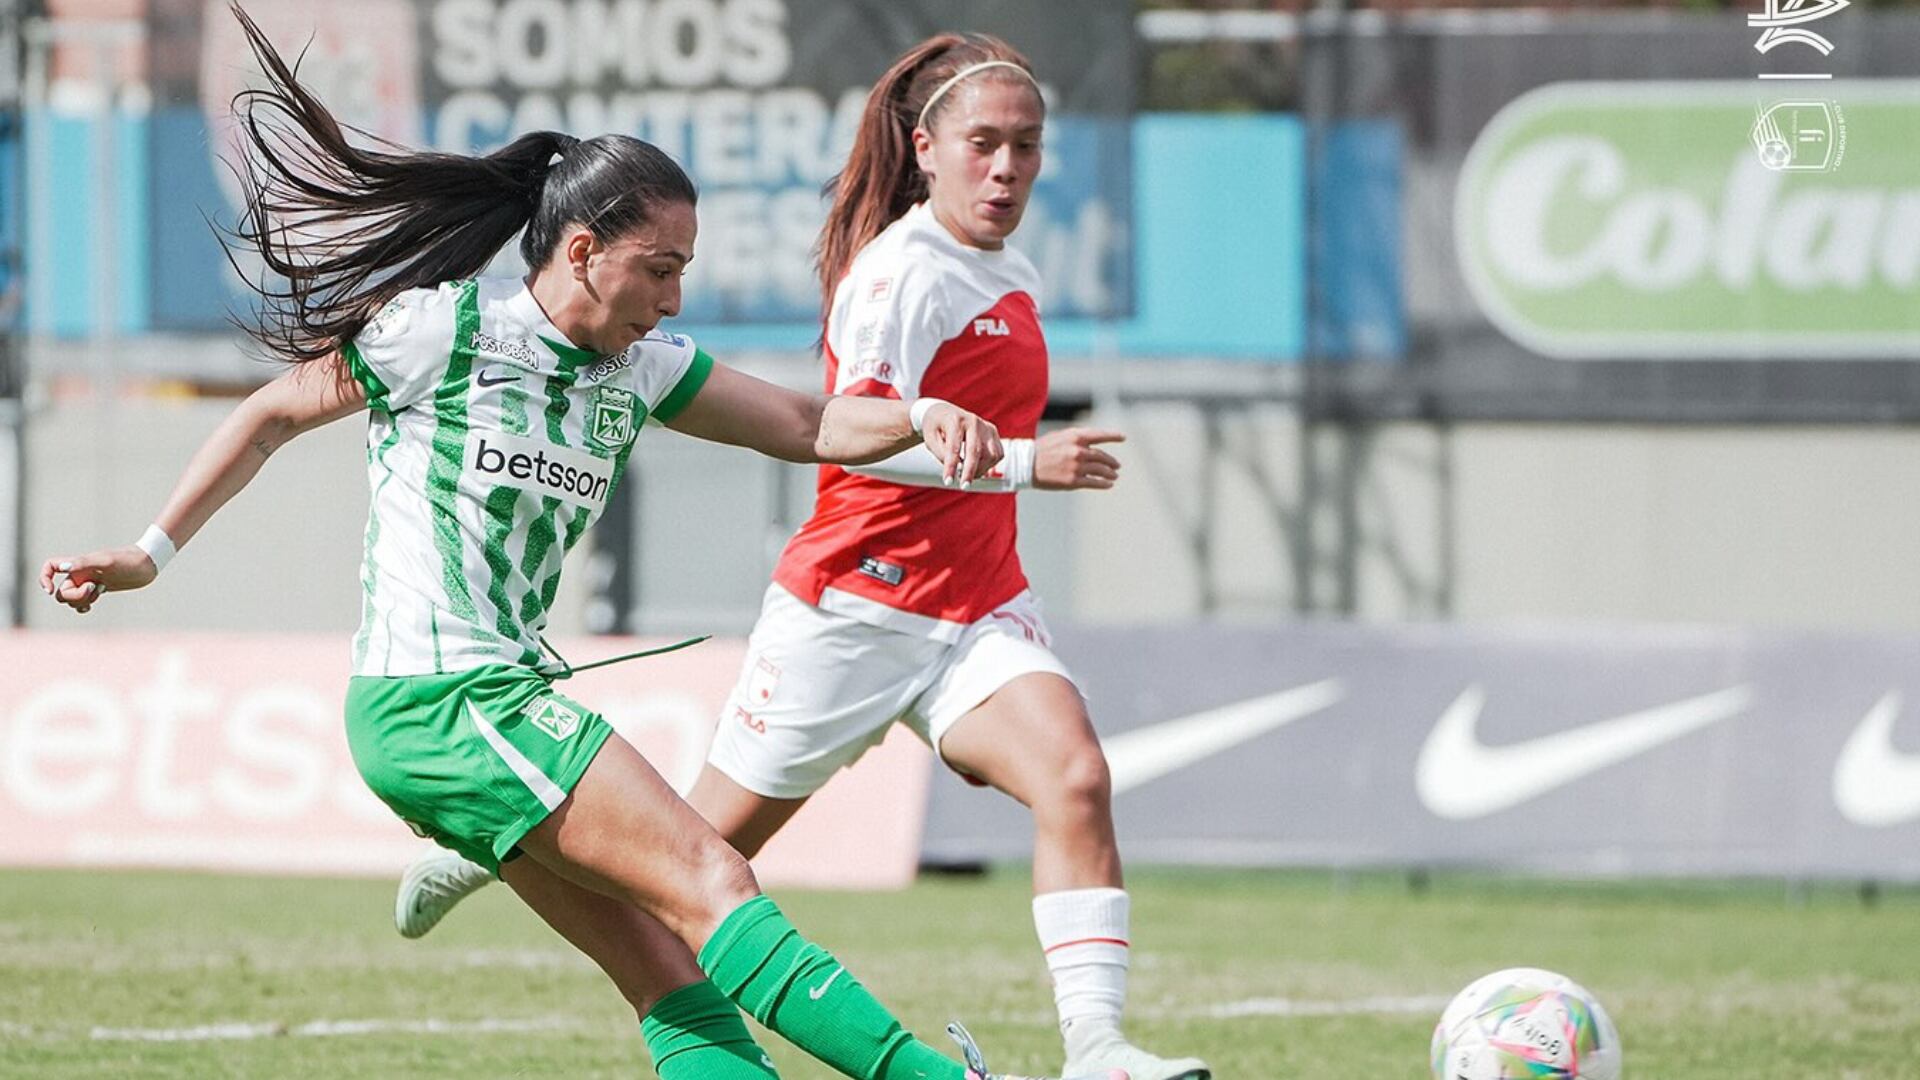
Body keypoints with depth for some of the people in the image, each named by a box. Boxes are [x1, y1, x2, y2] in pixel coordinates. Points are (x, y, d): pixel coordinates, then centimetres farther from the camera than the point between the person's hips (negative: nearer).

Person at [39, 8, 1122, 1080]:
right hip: (433, 701, -9)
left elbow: (808, 425, 10)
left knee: (674, 976, -1)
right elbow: (272, 415, 4)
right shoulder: (443, 328, -8)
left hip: (505, 702, 9)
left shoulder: (640, 367, 11)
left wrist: (920, 416, -9)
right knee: (710, 881, -17)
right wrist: (150, 552, 4)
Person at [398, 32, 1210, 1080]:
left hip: (978, 612, 7)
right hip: (855, 598, -7)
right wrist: (1023, 463, -30)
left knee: (1074, 778, -21)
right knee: (713, 837, 5)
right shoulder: (901, 270, -15)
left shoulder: (1014, 280, 13)